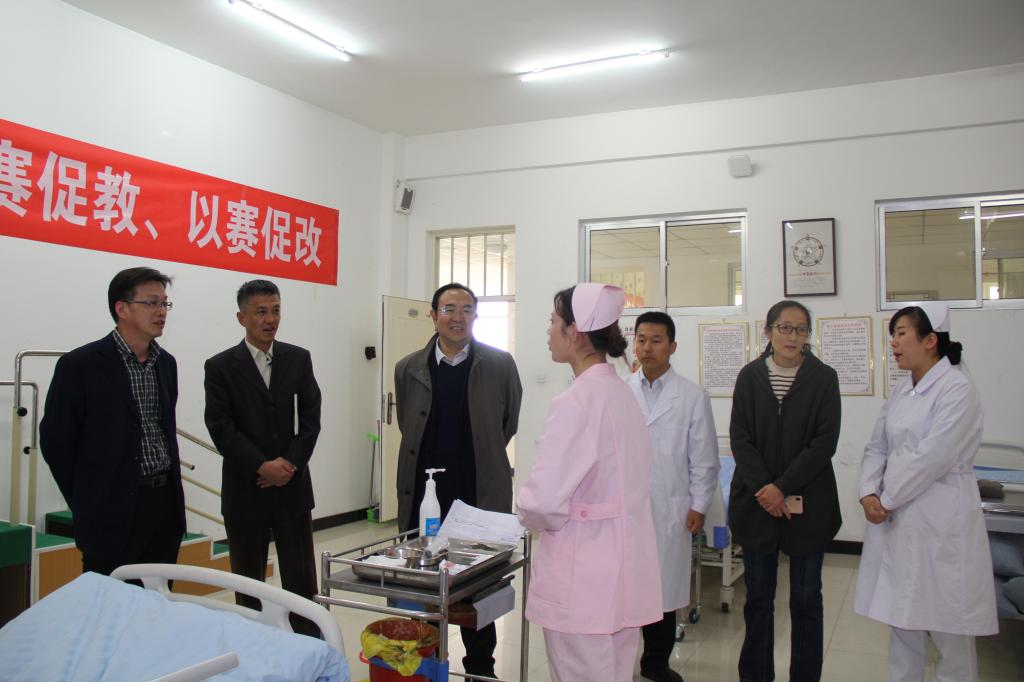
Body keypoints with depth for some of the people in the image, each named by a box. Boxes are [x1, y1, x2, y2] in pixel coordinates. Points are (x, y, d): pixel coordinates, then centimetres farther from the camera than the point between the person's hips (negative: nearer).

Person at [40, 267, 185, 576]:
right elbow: (55, 441, -5)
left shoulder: (166, 363, 9)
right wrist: (88, 505, -1)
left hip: (166, 504, 6)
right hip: (113, 514, -5)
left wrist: (171, 490, 13)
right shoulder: (80, 365, -10)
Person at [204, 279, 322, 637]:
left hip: (292, 486, 2)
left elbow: (310, 417, 2)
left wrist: (290, 462, -11)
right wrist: (262, 467, -15)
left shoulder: (299, 359, 5)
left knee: (302, 580, 6)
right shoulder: (220, 366, -2)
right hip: (245, 490, -1)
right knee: (248, 581, 10)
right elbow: (221, 427, -8)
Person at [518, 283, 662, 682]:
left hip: (585, 578, -8)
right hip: (623, 569, 8)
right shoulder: (622, 393, 7)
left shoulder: (578, 401, -19)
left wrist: (528, 515, -3)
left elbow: (544, 501, -24)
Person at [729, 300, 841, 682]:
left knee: (806, 600, 7)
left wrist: (783, 488, -13)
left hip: (807, 503, -1)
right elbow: (739, 438, -1)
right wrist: (763, 489, -12)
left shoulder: (823, 378, 0)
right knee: (758, 597, 9)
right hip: (756, 502, 1)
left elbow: (825, 442, -6)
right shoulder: (750, 376, 3)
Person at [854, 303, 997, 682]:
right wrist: (869, 493, -6)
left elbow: (930, 457, -20)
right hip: (897, 520, 7)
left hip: (940, 522, -7)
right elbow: (877, 447, 9)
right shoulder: (901, 392, 10)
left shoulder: (957, 390, -13)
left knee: (948, 629, 5)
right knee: (901, 619, 16)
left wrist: (887, 500, -13)